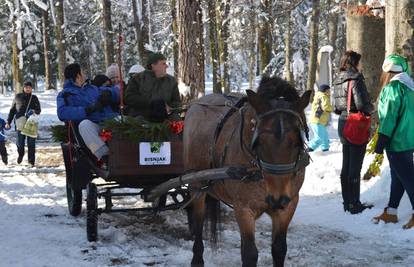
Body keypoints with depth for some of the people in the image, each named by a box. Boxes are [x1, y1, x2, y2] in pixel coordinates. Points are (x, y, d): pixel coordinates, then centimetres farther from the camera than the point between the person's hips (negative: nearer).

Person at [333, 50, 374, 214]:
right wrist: (371, 109, -4)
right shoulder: (356, 79, -16)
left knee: (346, 166, 14)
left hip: (343, 124, 8)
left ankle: (347, 202, 21)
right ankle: (354, 204, 3)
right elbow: (362, 104, -23)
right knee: (355, 167, -2)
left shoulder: (338, 81, 9)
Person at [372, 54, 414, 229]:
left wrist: (381, 141, -15)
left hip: (397, 141, -9)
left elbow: (389, 116, -19)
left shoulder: (393, 87, -17)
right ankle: (391, 213, 23)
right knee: (398, 176, 14)